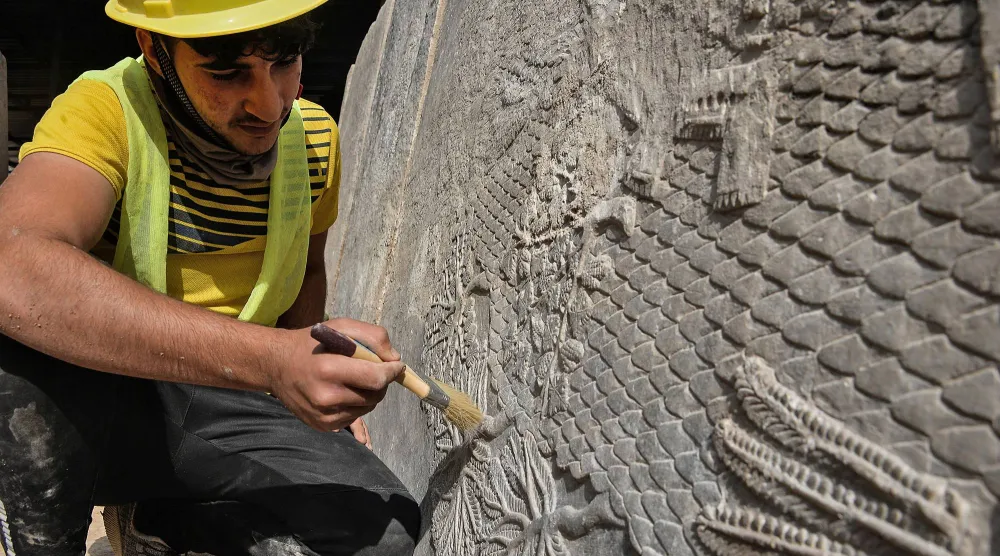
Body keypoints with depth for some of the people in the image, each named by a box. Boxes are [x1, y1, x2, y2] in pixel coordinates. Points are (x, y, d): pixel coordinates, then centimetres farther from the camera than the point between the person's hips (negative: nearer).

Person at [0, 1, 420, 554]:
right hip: (89, 400, -4)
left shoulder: (314, 135, -1)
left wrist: (315, 375, 1)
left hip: (223, 412, 4)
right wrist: (270, 359, -45)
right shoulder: (105, 109, -18)